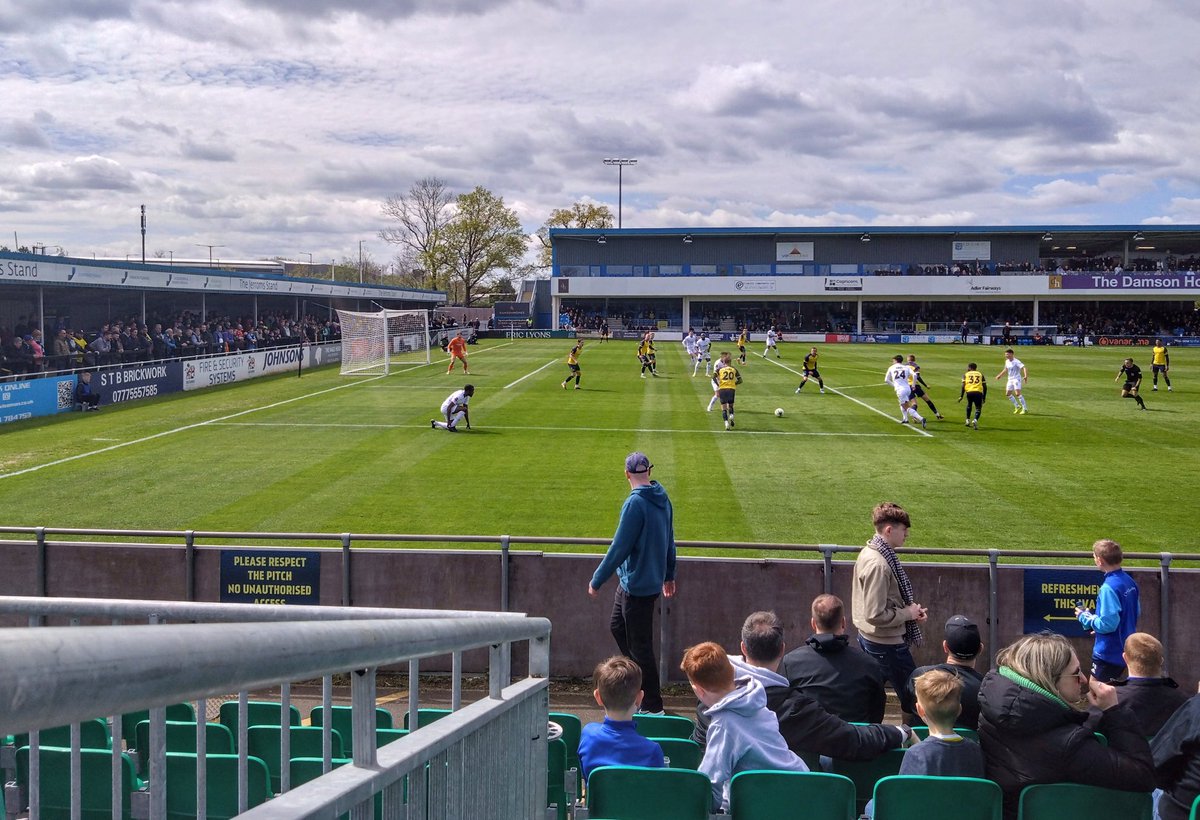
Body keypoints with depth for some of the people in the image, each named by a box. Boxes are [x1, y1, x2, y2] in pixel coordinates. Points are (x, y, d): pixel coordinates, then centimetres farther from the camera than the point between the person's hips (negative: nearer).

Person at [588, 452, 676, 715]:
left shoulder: (635, 503, -22)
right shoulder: (663, 500, 5)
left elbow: (619, 547, -21)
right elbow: (669, 541, 15)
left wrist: (596, 581, -12)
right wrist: (669, 575, 27)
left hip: (636, 584, -9)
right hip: (653, 580, 9)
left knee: (640, 645, 0)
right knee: (618, 626, 24)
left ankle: (652, 706, 9)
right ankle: (640, 677, 32)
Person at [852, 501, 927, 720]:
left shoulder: (869, 552, 6)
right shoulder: (878, 564, -25)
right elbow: (876, 615, -27)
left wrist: (912, 609, 3)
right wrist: (908, 613, -13)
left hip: (869, 639, 10)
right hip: (887, 645, -10)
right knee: (913, 700, 1)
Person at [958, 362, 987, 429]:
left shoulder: (966, 374, 17)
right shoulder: (980, 374, 20)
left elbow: (963, 386, 5)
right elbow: (985, 387, 15)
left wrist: (961, 396, 8)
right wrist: (984, 398, 20)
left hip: (969, 392, 1)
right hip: (978, 392, -1)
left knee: (969, 405, 28)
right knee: (978, 408, 8)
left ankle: (968, 420, 29)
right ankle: (975, 420, -19)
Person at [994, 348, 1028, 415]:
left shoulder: (1016, 361, -17)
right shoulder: (1007, 361, 8)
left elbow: (1023, 368, -26)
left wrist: (1026, 376, -41)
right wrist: (999, 375, 32)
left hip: (1017, 379, -8)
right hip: (1010, 379, 8)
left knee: (1018, 393, -18)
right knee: (1008, 394, 7)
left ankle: (1024, 409, -11)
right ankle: (1017, 407, 21)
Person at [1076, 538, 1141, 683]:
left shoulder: (1109, 588, -25)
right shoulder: (1129, 581, 3)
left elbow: (1108, 624, -26)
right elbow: (1136, 611, 15)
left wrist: (1085, 617, -9)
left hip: (1109, 653, -9)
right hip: (1125, 649, 9)